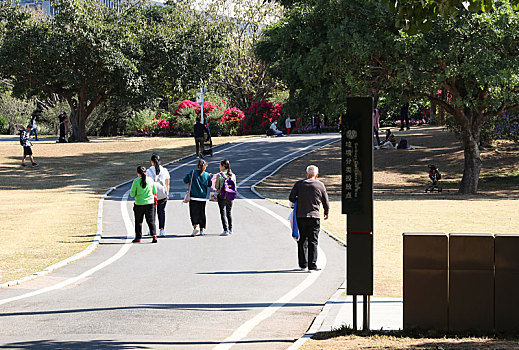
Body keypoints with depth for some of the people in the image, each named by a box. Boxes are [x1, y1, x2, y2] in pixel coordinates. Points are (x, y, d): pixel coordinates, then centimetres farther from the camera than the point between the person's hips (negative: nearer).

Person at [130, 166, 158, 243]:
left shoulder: (136, 181, -13)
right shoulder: (150, 180, -3)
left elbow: (132, 194, -10)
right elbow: (155, 191, 7)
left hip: (139, 204, -2)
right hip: (150, 203, 2)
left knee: (138, 222, 12)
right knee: (151, 221, 8)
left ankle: (138, 237, 17)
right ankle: (154, 236, -4)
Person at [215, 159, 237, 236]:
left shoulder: (219, 175, -11)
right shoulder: (233, 175, 2)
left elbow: (216, 187, -5)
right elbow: (234, 186, 7)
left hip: (222, 196, -5)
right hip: (230, 196, 5)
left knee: (223, 213, -1)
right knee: (229, 213, 18)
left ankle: (226, 230, -7)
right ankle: (230, 229, 21)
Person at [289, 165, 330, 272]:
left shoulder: (299, 184, 2)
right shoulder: (320, 185, 0)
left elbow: (291, 198, -3)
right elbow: (326, 202, 7)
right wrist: (326, 213, 25)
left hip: (301, 216, 2)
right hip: (314, 217, -2)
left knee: (302, 240, 12)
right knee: (313, 241, 0)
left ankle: (303, 264, 15)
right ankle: (312, 265, -6)